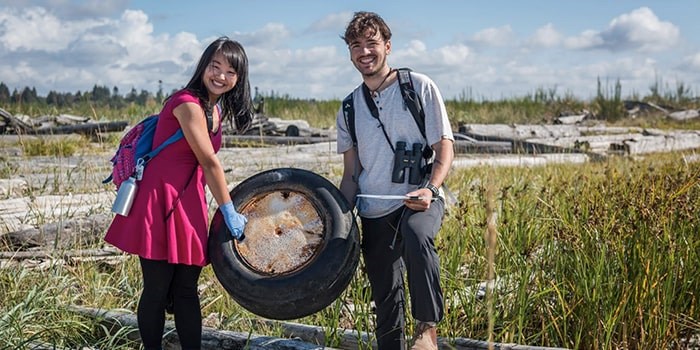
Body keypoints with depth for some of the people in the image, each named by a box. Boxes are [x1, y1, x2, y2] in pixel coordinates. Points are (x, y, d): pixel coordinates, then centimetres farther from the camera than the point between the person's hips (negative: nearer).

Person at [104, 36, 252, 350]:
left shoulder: (217, 108, 12)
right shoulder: (188, 104, -15)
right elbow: (209, 162, -14)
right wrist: (229, 212, -9)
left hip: (189, 204, 8)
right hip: (160, 200, -8)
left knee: (186, 291, 10)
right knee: (157, 291, 0)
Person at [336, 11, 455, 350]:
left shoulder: (419, 87, -2)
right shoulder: (349, 109, 10)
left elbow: (444, 147, -4)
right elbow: (351, 173, 14)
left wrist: (430, 189, -21)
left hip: (419, 200, -4)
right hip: (374, 213, 5)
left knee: (416, 235, -38)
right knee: (385, 299, 7)